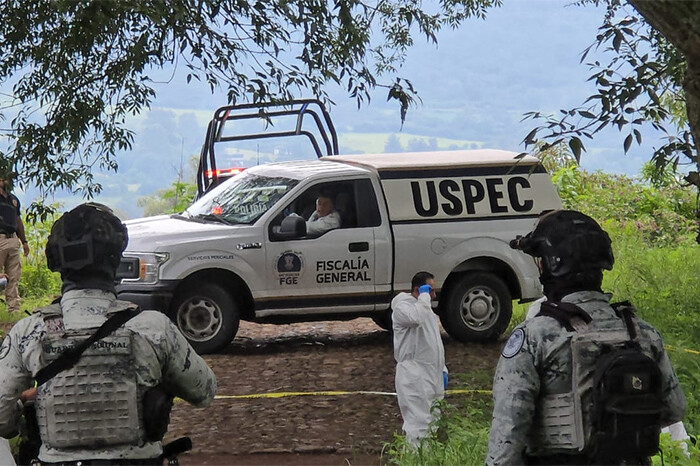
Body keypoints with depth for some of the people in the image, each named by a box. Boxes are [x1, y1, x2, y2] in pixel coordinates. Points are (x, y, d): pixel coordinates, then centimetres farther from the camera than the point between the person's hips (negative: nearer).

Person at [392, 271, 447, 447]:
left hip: (432, 375, 9)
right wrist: (424, 296, -19)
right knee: (418, 421, -14)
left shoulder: (426, 309, 21)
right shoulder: (402, 307, -9)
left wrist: (442, 369, 21)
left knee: (435, 420, 11)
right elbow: (416, 317, -34)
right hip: (414, 376, -9)